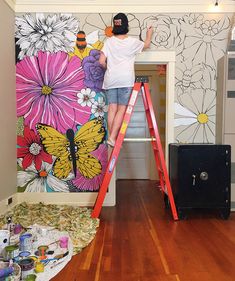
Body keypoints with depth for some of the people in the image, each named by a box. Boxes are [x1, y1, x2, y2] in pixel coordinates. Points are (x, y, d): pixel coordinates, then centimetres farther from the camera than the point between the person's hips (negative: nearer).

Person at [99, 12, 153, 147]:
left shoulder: (109, 41, 4)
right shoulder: (132, 42, 2)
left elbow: (102, 61, 0)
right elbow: (146, 45, 22)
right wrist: (149, 34, 42)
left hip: (110, 79, 3)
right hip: (126, 79, -3)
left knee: (112, 108, 5)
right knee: (122, 109, -2)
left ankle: (112, 137, 7)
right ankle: (112, 137, -9)